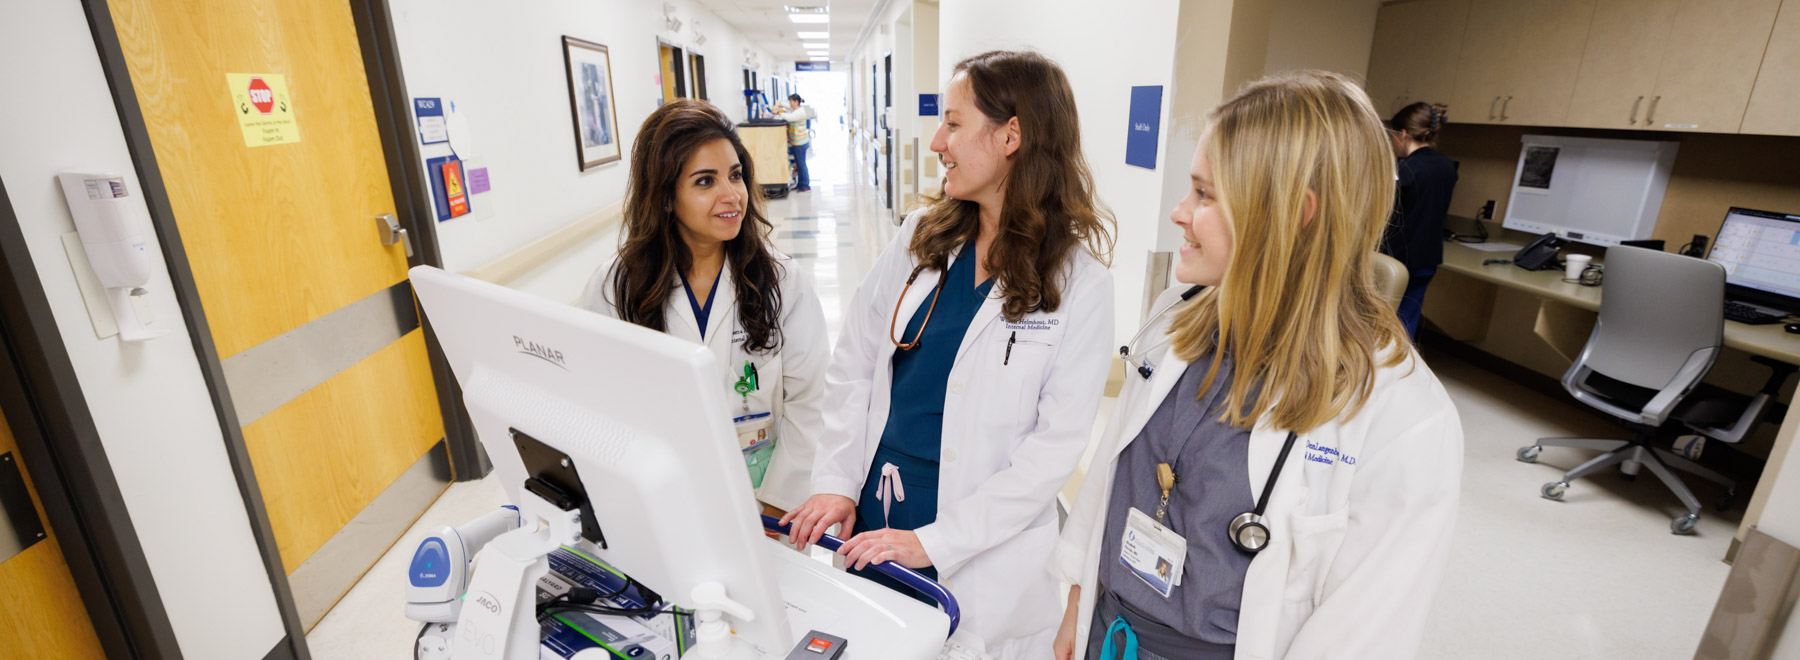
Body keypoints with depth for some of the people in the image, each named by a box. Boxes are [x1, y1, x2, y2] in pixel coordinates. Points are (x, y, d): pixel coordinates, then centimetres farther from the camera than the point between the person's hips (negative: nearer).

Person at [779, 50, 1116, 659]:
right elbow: (852, 364, 3)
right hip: (867, 518, 4)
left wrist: (934, 541, -18)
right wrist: (835, 483, -5)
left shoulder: (1078, 283, -13)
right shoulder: (920, 237, 0)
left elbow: (1056, 443, -15)